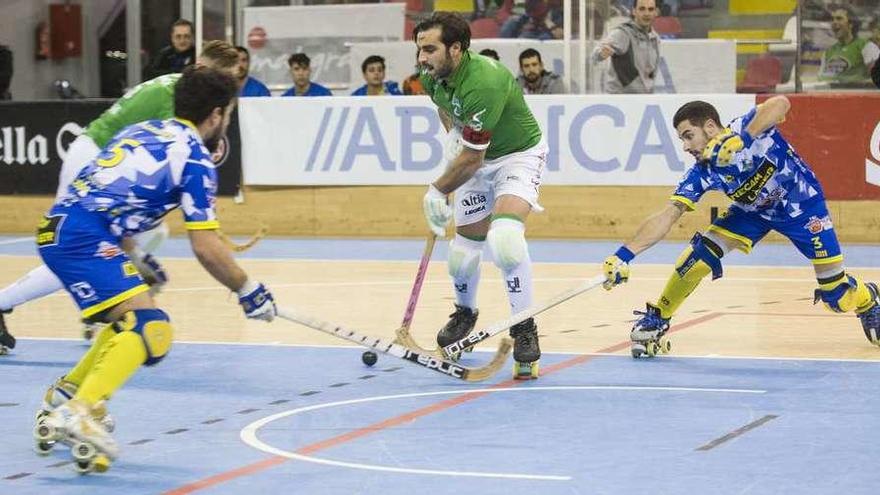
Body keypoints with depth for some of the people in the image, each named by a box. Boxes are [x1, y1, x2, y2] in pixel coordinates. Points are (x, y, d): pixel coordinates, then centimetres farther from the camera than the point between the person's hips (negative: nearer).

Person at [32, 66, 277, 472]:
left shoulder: (141, 131, 21)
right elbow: (205, 247, -8)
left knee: (130, 319, 25)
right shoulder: (195, 157, -3)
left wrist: (138, 259, 39)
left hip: (59, 229, 9)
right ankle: (79, 413, -34)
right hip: (84, 238, -9)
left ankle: (62, 399, 29)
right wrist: (248, 290, 5)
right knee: (150, 329, -18)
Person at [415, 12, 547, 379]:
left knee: (505, 236, -30)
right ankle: (464, 313, 41)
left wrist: (437, 191, -14)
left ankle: (525, 330, -15)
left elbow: (471, 157, -27)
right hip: (475, 157, 7)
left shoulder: (483, 83, -36)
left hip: (518, 154, -7)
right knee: (463, 250, 8)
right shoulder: (432, 78, -11)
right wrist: (453, 136, 8)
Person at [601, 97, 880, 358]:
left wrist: (742, 139, -57)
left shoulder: (745, 128, -30)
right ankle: (656, 319, -1)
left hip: (803, 205, -3)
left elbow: (780, 103, -49)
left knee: (838, 296, -4)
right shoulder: (701, 174, -19)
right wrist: (624, 255, -33)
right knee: (702, 251, -18)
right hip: (753, 211, 3)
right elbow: (667, 216, -23)